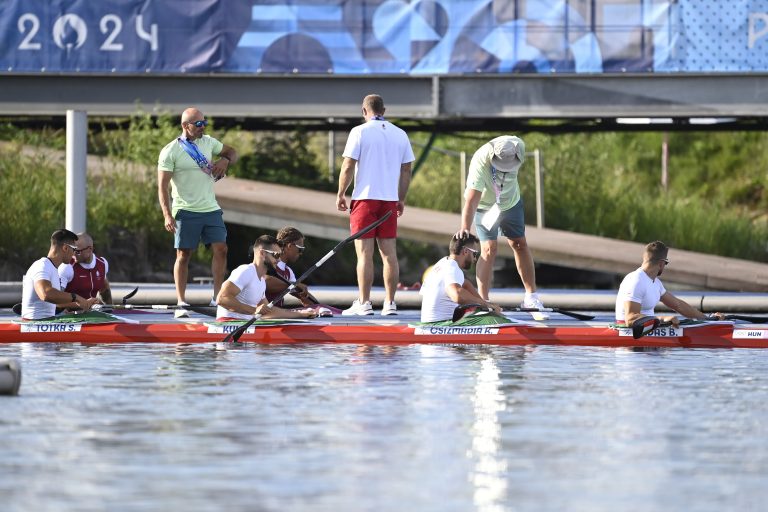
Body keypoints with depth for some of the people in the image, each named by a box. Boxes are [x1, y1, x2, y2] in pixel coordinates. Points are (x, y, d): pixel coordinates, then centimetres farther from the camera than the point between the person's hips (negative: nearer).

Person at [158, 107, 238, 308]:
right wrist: (167, 215, -19)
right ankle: (181, 301, 4)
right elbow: (162, 185, -10)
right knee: (183, 255, -1)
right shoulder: (171, 151, -8)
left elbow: (232, 152, 25)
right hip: (186, 212, -5)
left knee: (221, 249, -4)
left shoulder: (208, 142, 9)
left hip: (211, 209, 5)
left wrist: (225, 160, 0)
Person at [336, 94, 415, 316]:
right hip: (390, 199, 4)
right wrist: (401, 199, 19)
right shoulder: (400, 135, 8)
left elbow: (348, 167, -8)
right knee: (389, 254, 5)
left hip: (365, 198, -4)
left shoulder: (360, 132, -5)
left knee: (364, 254, -4)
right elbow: (406, 170, 11)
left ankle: (364, 304, -6)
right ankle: (390, 304, 4)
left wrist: (341, 194, 3)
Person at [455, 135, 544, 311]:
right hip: (484, 204, -5)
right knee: (489, 250, -15)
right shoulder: (480, 162, -39)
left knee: (520, 244, 9)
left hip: (511, 201, 5)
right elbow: (471, 200, -44)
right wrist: (465, 228, -52)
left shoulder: (519, 147, -26)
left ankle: (531, 296, 18)